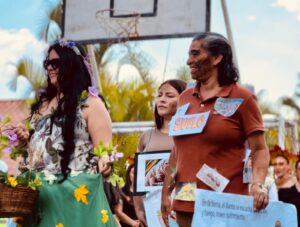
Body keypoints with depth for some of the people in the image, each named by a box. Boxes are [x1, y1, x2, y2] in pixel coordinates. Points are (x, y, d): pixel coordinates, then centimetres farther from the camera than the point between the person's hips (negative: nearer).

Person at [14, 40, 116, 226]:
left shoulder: (90, 103, -4)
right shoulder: (43, 103, 15)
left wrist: (104, 162, -32)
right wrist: (26, 139, 3)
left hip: (76, 191, -6)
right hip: (40, 192, 6)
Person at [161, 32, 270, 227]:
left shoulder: (242, 98, -2)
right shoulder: (185, 98, 12)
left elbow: (260, 150, -6)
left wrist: (258, 185, -22)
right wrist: (166, 192, 13)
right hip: (186, 204, 5)